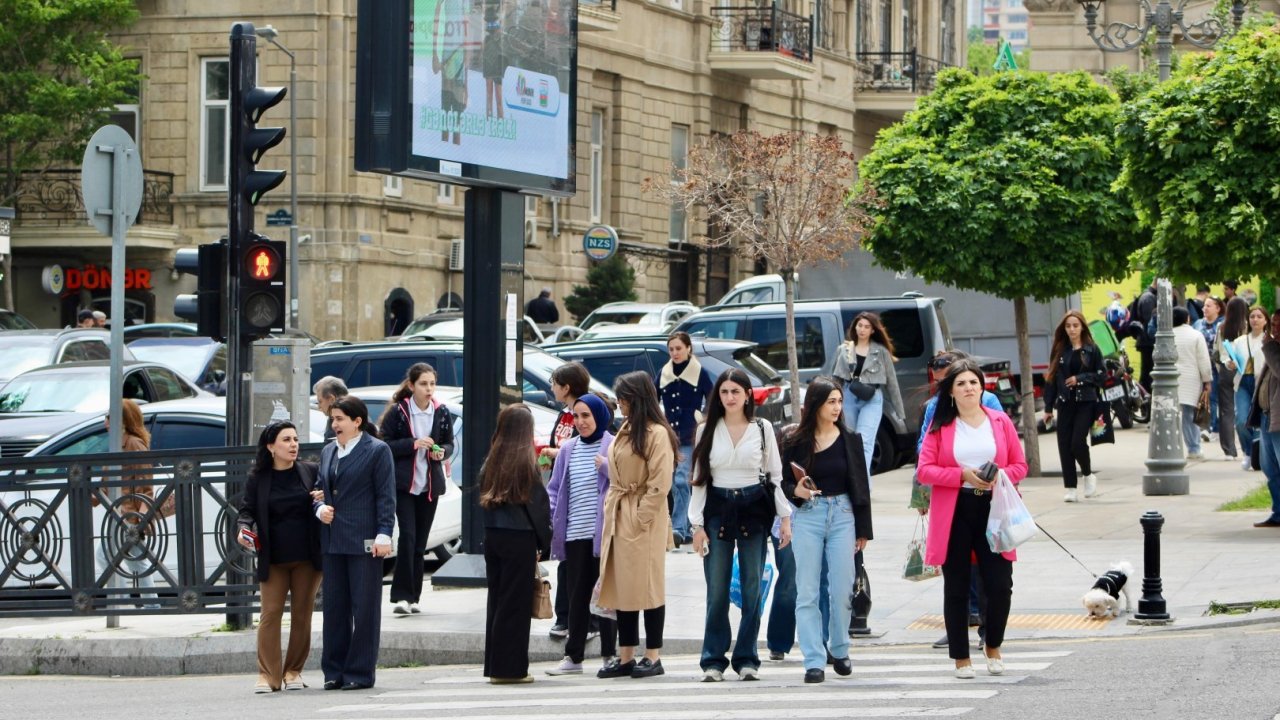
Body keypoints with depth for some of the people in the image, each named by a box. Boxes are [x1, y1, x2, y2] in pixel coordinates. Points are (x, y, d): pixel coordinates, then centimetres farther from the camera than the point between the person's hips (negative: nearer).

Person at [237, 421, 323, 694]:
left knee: (302, 615, 4)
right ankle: (268, 675, -3)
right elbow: (248, 510, 7)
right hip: (273, 559, -1)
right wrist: (244, 528, -13)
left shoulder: (311, 472, 4)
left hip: (307, 558, 1)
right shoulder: (258, 479, 3)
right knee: (270, 613, -5)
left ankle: (294, 671, 14)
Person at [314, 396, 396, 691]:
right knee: (334, 606, 8)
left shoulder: (377, 450, -4)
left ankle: (360, 672, 4)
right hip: (333, 541, 6)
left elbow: (386, 496, -6)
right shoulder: (328, 451, 15)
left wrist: (383, 535, -13)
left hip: (363, 542, -6)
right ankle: (334, 670, 14)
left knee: (364, 607, -1)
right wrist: (320, 508, 1)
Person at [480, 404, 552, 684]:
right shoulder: (526, 463, -10)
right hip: (520, 537, -6)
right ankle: (510, 668, 0)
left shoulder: (491, 462, 7)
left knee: (496, 600, 11)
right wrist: (544, 544, 0)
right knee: (515, 603, -1)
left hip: (492, 535, 6)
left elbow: (484, 499, 8)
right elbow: (539, 503, -8)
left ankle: (494, 666, 15)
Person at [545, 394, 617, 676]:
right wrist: (547, 518, 2)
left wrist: (607, 468, -20)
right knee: (576, 595, 7)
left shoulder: (613, 447, -1)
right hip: (575, 534, 4)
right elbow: (555, 489, 14)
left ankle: (610, 655, 7)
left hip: (604, 533, -4)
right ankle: (573, 656, 11)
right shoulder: (568, 449, 13)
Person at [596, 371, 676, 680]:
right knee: (622, 587, 8)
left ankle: (653, 657, 2)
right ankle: (626, 657, 12)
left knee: (647, 586, -3)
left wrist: (640, 518, -17)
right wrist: (611, 512, 11)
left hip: (644, 520, -9)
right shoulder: (625, 432, 15)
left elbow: (660, 484, -16)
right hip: (619, 519, 9)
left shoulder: (657, 434, -12)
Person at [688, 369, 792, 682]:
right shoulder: (708, 430, 5)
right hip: (718, 509, 0)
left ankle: (746, 659, 7)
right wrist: (697, 524, -1)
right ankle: (713, 659, 3)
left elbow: (776, 475, 7)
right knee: (717, 589, -3)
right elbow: (699, 478, 5)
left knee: (752, 587, 0)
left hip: (754, 510, 0)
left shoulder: (762, 429, 4)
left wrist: (785, 518, 1)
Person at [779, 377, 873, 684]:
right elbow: (785, 482, 6)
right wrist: (796, 491, -18)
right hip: (807, 517, -1)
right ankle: (814, 661, -1)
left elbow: (860, 486, 8)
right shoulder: (795, 442, 0)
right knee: (807, 593, -3)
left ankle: (839, 649, 23)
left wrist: (863, 529, 7)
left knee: (842, 590, 2)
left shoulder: (849, 440, 4)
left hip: (842, 515, 1)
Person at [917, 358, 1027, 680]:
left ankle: (994, 647, 20)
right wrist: (962, 475, -15)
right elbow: (924, 470, -4)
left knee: (1000, 585, -4)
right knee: (956, 588, 4)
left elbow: (1020, 465, 10)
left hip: (992, 510, 1)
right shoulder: (940, 426, 2)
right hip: (953, 512, -1)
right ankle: (961, 657, 13)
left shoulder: (1000, 422, 7)